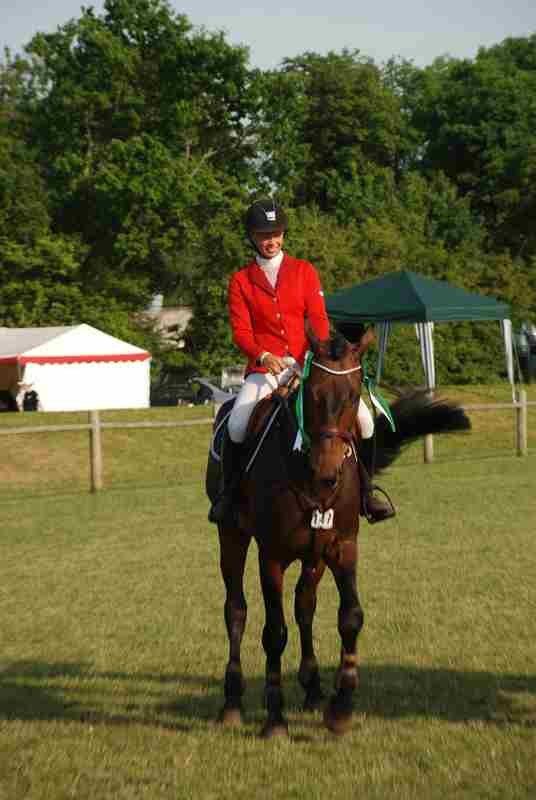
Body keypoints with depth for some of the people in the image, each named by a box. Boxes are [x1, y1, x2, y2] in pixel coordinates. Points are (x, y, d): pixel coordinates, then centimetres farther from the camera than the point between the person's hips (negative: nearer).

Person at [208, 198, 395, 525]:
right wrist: (264, 356, -21)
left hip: (306, 363, 1)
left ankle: (364, 488, 5)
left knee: (361, 416, -16)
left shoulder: (304, 271, 10)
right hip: (264, 367, -1)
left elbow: (319, 319, 3)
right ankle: (229, 491, -2)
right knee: (236, 425, -29)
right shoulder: (240, 280, 8)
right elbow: (240, 331, -1)